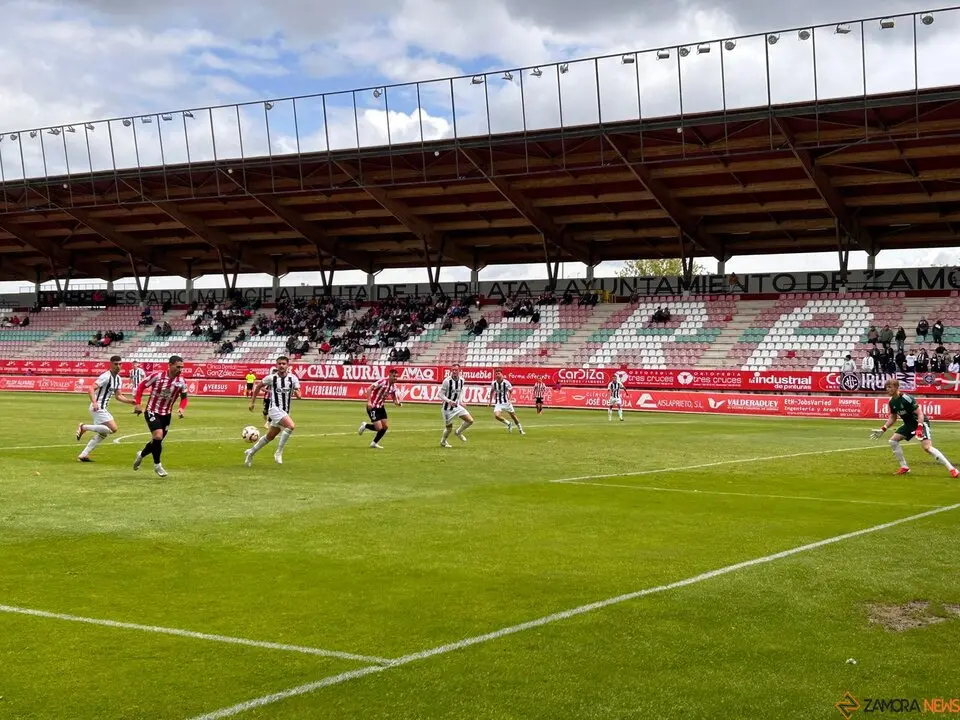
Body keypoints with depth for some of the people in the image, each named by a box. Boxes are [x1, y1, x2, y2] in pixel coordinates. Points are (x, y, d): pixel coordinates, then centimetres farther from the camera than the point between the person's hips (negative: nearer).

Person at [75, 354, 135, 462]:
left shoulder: (118, 379, 12)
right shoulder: (106, 376, -16)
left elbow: (118, 396, 18)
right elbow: (91, 389, -23)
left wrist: (130, 401, 4)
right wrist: (94, 402, -37)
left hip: (102, 408, 10)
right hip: (97, 407, -10)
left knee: (103, 433, 15)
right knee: (113, 428, -18)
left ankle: (83, 455, 19)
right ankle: (84, 427, -8)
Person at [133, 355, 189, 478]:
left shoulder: (181, 381, -8)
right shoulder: (157, 376, -17)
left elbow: (184, 397, 6)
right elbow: (141, 386, -5)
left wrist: (181, 408, -13)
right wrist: (138, 404, -8)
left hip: (166, 414, 5)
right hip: (152, 412, -5)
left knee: (157, 440, 12)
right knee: (158, 435, -22)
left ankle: (141, 455, 43)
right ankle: (157, 465, -3)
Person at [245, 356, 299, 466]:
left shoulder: (293, 378, 0)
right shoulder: (271, 378, -5)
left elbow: (299, 395, 1)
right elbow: (258, 386, 11)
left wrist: (297, 393, -24)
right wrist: (252, 402, 12)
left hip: (285, 412, 5)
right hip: (275, 409, -5)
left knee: (270, 437, 15)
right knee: (291, 426, -28)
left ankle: (251, 453, 34)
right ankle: (279, 453, -18)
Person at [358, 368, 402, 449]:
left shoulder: (393, 386, 2)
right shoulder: (383, 381, -20)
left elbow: (394, 398, 10)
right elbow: (369, 389, -24)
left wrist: (397, 403, -14)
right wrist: (369, 402, -30)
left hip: (381, 407, 8)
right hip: (373, 407, -8)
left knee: (385, 426, 2)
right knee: (379, 428, -13)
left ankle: (374, 443, 20)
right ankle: (365, 426, 16)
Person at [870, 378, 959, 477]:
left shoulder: (906, 399, -24)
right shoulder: (892, 401, 1)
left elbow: (920, 413, -25)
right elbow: (893, 417, 15)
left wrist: (919, 428, -36)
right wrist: (883, 429, 7)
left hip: (921, 422, -9)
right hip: (909, 424, 9)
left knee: (927, 447, -24)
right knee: (893, 441, 1)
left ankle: (952, 469, -20)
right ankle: (904, 467, 10)